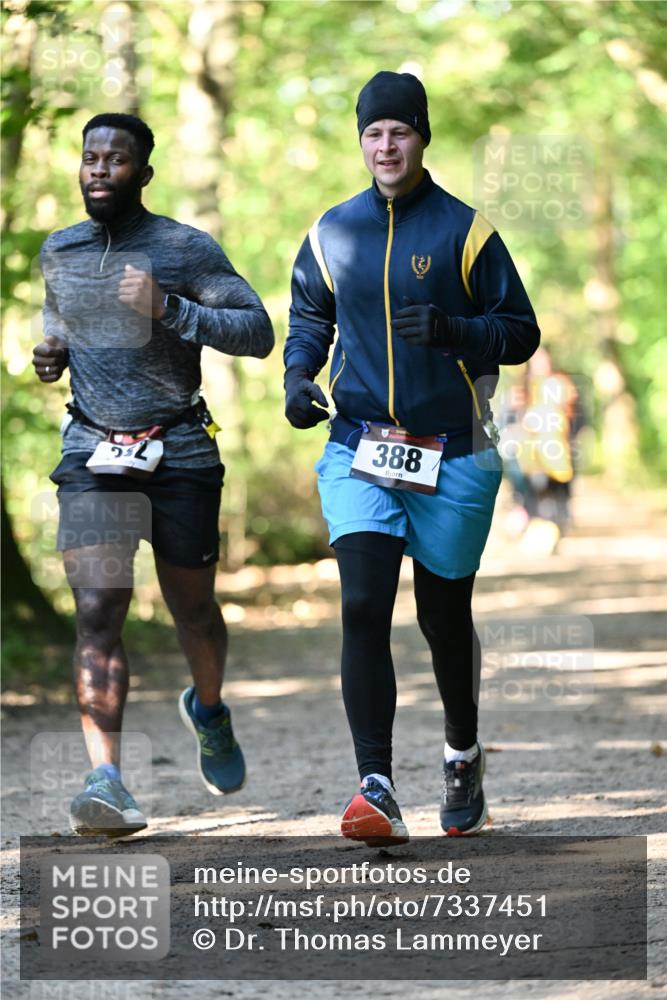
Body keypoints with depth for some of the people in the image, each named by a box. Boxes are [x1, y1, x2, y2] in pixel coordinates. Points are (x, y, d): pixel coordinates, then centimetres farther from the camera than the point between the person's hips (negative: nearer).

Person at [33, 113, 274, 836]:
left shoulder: (186, 250, -4)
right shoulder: (58, 252, 9)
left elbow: (258, 332, -8)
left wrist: (168, 309, -20)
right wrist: (51, 353, 8)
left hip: (180, 450, -2)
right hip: (93, 452, 2)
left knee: (191, 609, 11)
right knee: (97, 613, -15)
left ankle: (208, 710, 45)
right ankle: (106, 779, -22)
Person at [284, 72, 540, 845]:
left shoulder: (465, 231, -2)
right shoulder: (331, 233, 7)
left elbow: (520, 332, -1)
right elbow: (309, 319, 22)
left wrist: (453, 330, -20)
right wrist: (298, 376, 2)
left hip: (452, 455, -1)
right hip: (358, 447, 1)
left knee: (444, 616, 10)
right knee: (363, 607, -16)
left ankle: (463, 754, 37)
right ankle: (376, 789, -20)